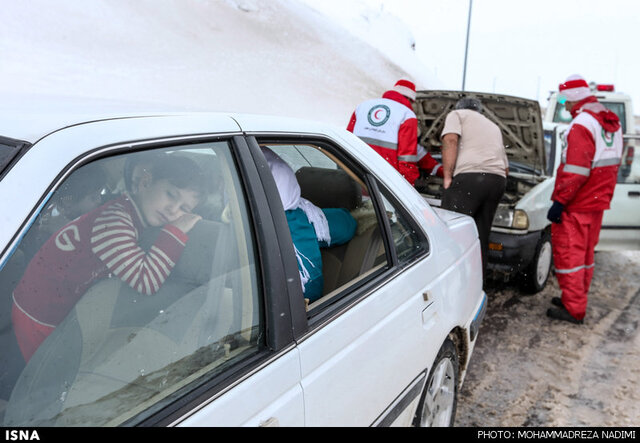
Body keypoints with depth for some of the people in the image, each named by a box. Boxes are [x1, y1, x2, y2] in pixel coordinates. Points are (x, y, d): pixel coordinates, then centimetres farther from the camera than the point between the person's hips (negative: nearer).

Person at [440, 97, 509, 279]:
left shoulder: (457, 114, 17)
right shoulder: (493, 126, 36)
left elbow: (451, 140, -5)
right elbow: (506, 167, 35)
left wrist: (447, 177, -8)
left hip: (468, 177, -7)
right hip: (498, 181, 7)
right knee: (480, 239, 11)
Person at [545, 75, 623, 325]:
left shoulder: (582, 125, -18)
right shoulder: (611, 122, 13)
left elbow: (575, 171, -24)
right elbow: (614, 162, 17)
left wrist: (559, 202, -21)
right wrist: (603, 192, 22)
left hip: (576, 204, -9)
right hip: (598, 201, 9)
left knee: (568, 253, -2)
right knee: (585, 253, 17)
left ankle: (574, 310, 2)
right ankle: (578, 299, 30)